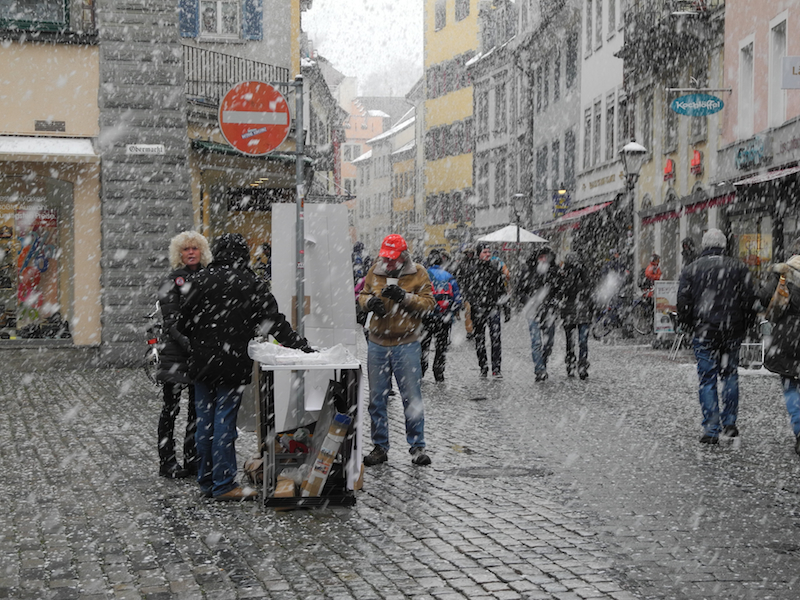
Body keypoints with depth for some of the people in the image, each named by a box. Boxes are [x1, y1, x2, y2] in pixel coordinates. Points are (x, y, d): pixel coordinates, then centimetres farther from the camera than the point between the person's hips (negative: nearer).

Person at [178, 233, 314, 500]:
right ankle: (223, 485, 1)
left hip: (202, 363, 3)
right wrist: (303, 347, -1)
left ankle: (207, 481, 16)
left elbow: (184, 323, 3)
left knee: (205, 421, 9)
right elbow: (275, 323, -5)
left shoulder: (198, 280, 2)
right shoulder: (252, 284, -4)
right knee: (225, 423, -2)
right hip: (233, 364, -3)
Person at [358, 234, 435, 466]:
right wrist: (369, 301, -8)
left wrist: (404, 297, -19)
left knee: (412, 397, -1)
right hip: (377, 343, 3)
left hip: (406, 344, -3)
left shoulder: (418, 273, -1)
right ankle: (380, 447, 17)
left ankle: (417, 447, 9)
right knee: (377, 397, 7)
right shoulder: (375, 271, 8)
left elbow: (428, 303, -5)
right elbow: (362, 295, 15)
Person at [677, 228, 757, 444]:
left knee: (707, 380, 2)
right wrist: (745, 326, 13)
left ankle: (711, 429, -2)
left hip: (704, 332, -1)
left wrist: (688, 325, 15)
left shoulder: (690, 270, 1)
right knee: (730, 375, 16)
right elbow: (749, 300, 2)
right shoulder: (739, 268, 2)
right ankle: (729, 422, 14)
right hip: (732, 331, 1)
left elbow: (683, 303, 0)